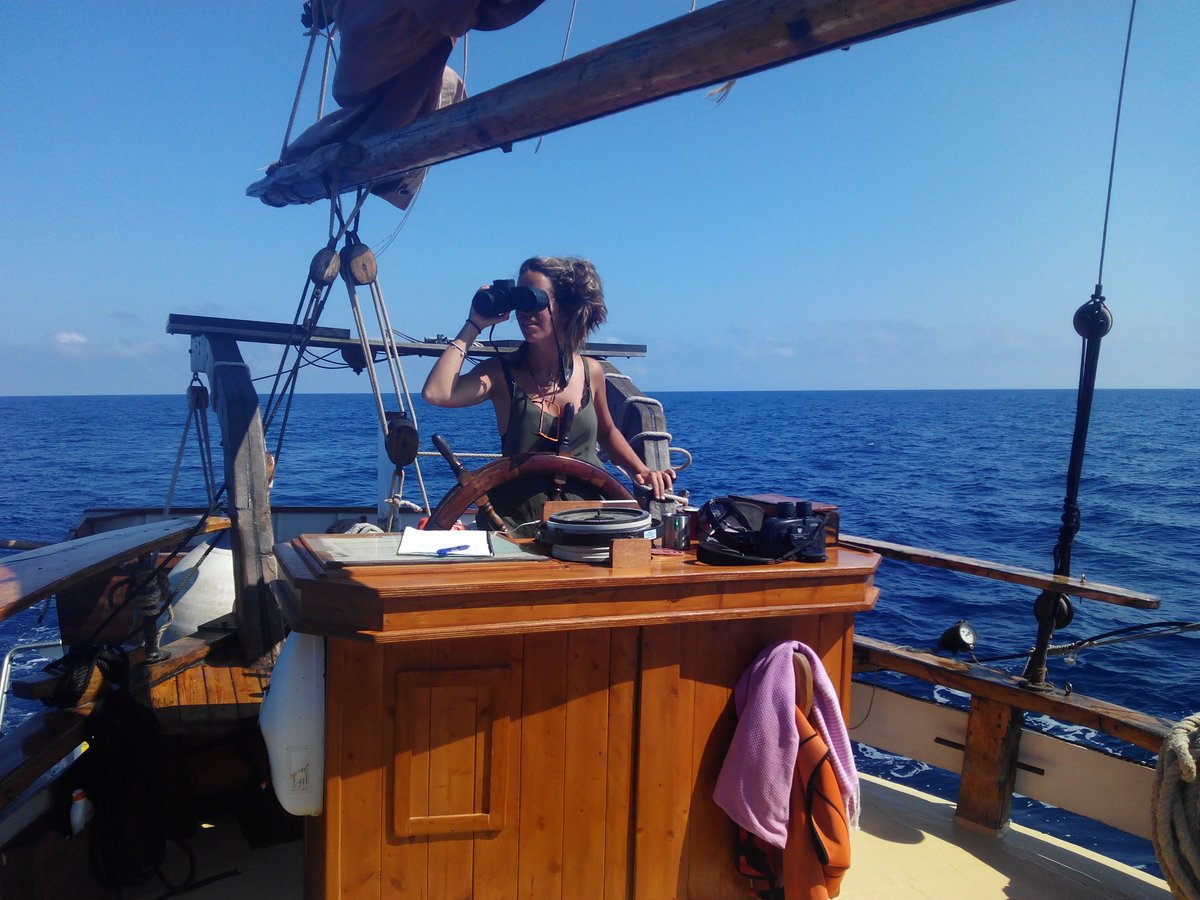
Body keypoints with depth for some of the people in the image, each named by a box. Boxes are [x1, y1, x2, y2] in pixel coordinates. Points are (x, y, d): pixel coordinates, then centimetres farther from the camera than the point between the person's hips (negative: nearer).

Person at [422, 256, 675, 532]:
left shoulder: (590, 371, 6)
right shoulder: (501, 373, -2)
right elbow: (436, 393, -21)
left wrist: (641, 470, 10)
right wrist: (472, 326, -10)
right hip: (520, 522, -1)